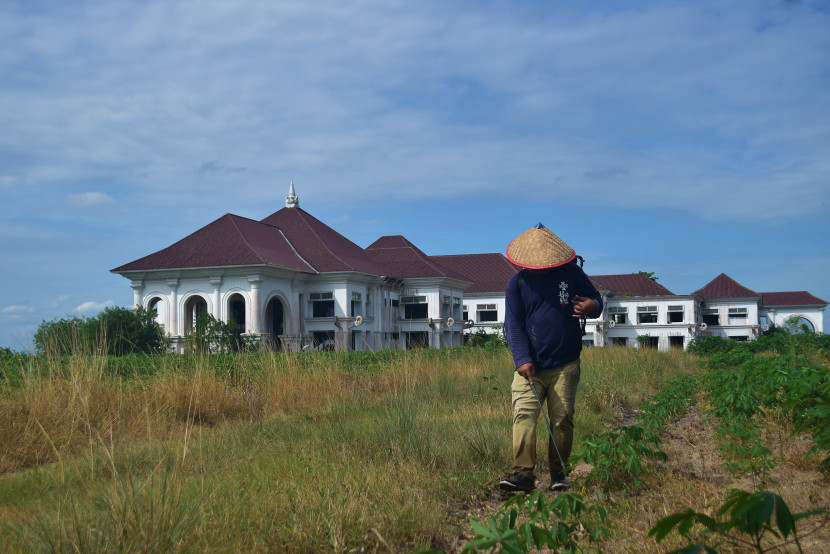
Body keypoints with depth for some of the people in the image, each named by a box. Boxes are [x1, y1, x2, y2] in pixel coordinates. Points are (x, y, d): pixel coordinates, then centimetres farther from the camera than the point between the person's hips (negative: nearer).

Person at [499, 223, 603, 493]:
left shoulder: (571, 273, 6)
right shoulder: (517, 283, 4)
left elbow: (595, 298, 16)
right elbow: (513, 325, 1)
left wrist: (592, 306, -12)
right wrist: (522, 360, -13)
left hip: (565, 366, 0)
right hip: (531, 366, 0)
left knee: (562, 420, 0)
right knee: (523, 415, -14)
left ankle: (558, 474, 14)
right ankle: (523, 473, -14)